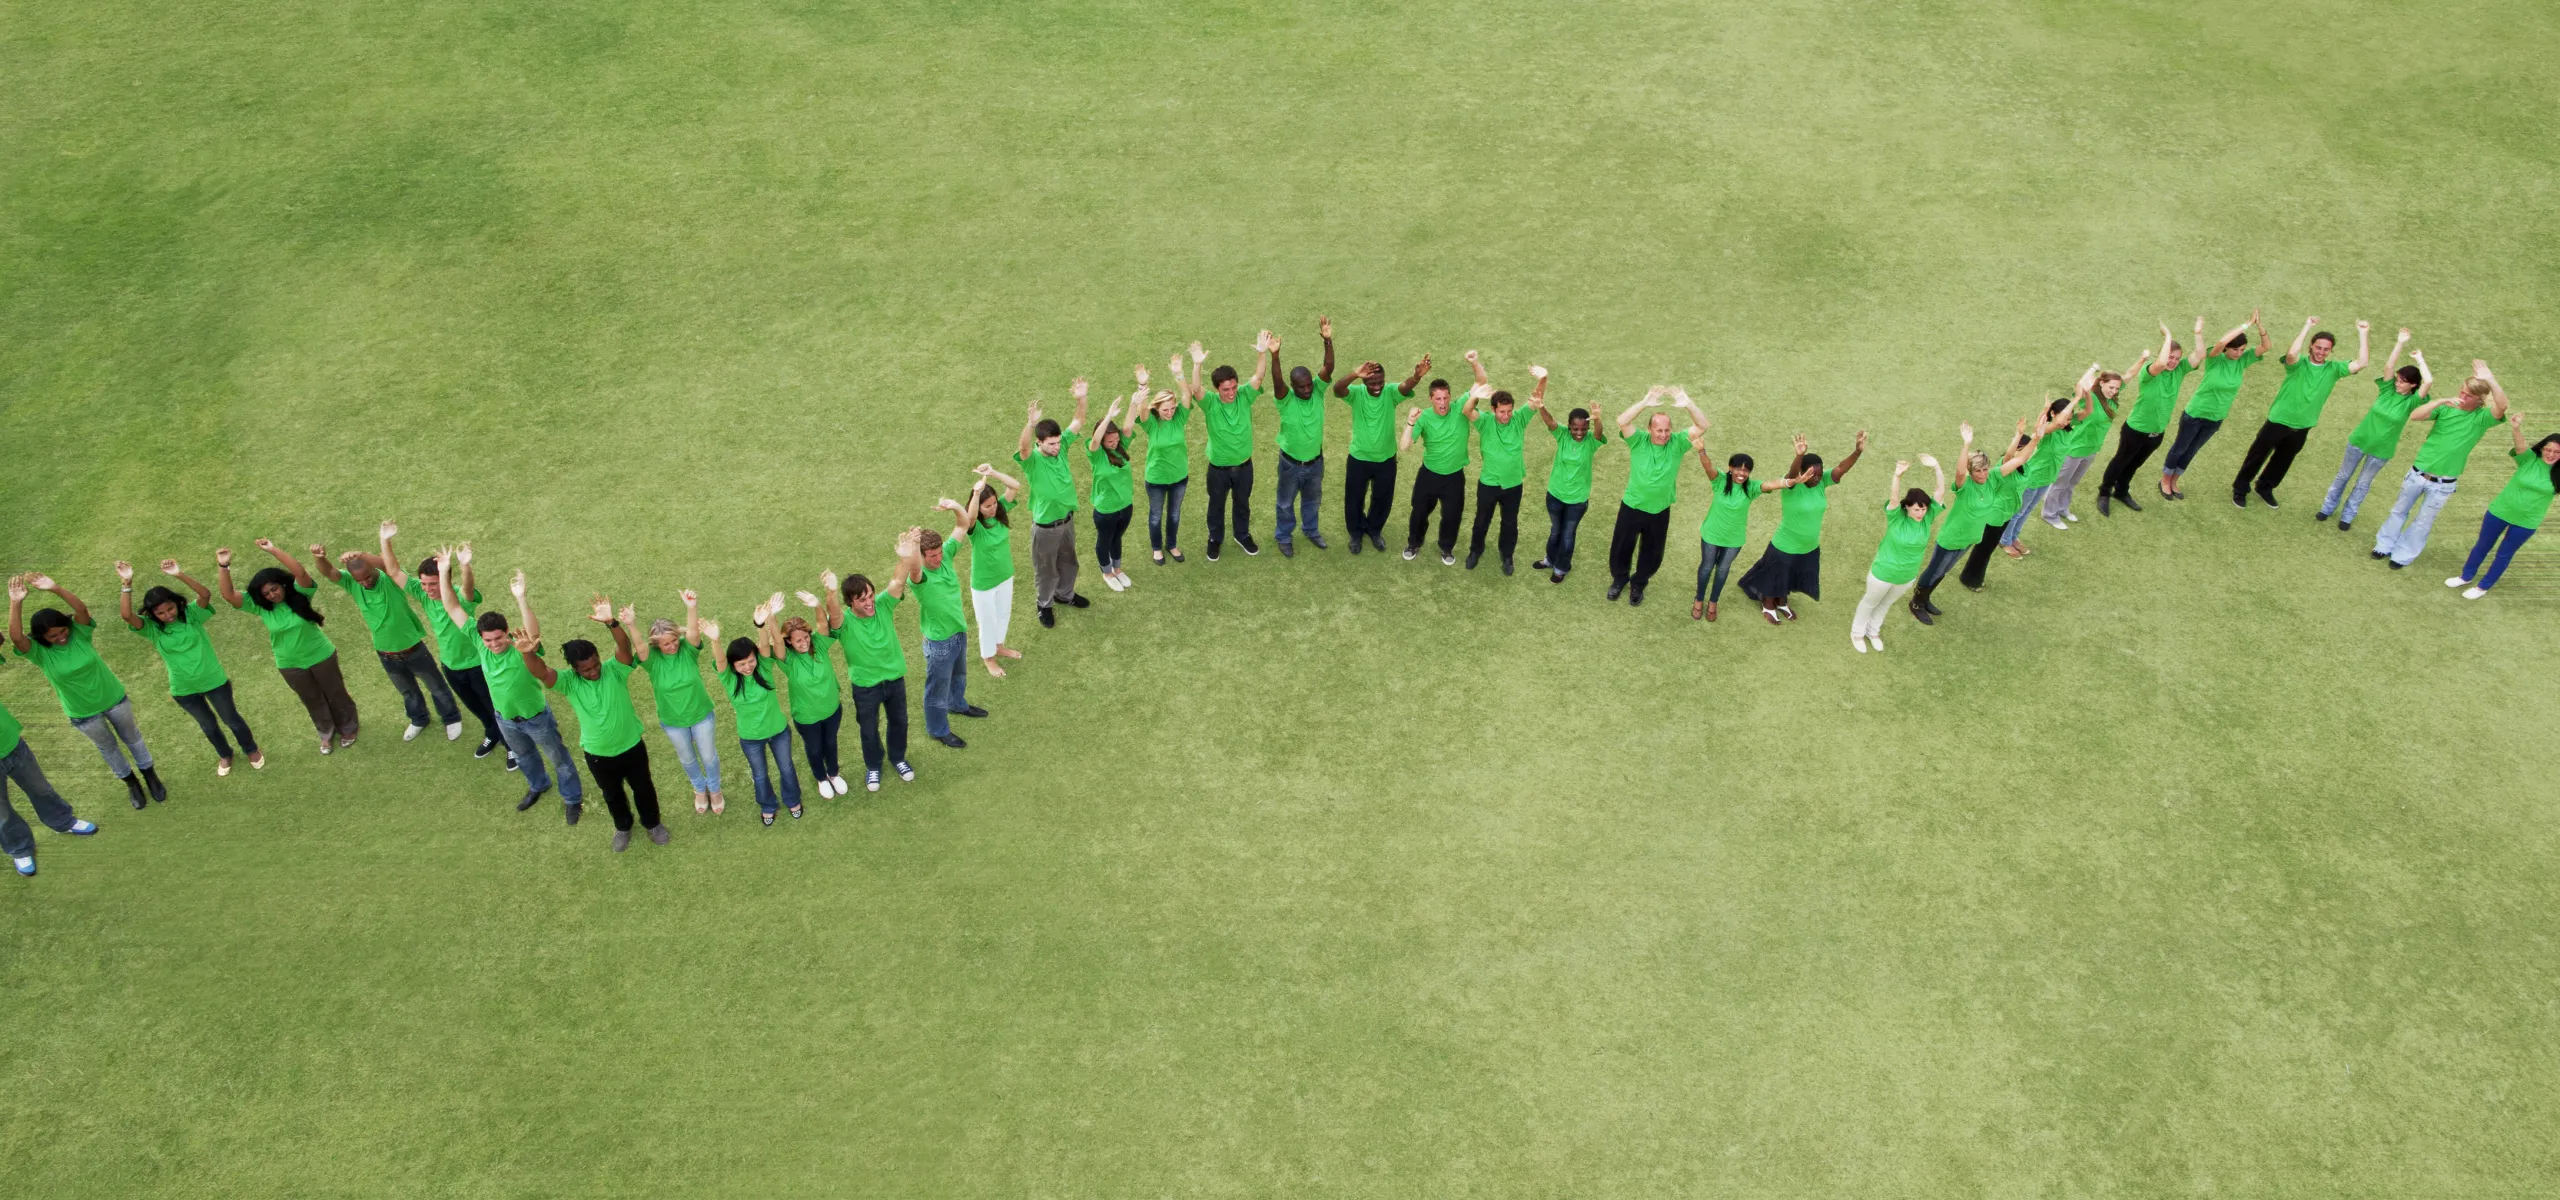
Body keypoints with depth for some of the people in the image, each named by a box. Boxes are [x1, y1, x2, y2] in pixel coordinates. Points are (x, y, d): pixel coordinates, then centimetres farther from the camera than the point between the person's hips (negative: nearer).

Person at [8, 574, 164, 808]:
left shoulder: (78, 633, -22)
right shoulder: (39, 651, -25)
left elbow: (82, 609, -42)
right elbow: (16, 637, -46)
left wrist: (55, 589, -57)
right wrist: (16, 603, -59)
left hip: (114, 698, 0)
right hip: (83, 713, 0)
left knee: (131, 737, 23)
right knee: (107, 747, 23)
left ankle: (150, 775, 46)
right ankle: (131, 783, 46)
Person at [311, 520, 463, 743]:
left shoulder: (391, 580, -28)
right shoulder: (352, 583, -15)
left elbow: (392, 567, -50)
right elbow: (328, 572, -29)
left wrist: (385, 541, -68)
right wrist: (318, 557, -52)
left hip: (413, 649, -4)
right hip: (386, 655, 4)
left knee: (437, 687, 18)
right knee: (408, 691, 29)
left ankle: (451, 719, 42)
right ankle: (418, 720, 54)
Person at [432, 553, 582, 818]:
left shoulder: (522, 647, -36)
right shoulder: (480, 641, -22)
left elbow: (535, 634, -60)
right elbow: (453, 609, -21)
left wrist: (521, 599, -73)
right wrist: (444, 573, -32)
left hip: (536, 718, -5)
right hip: (505, 719, 5)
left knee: (558, 759, 18)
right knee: (524, 756, 32)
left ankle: (572, 798, 42)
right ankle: (538, 785, 59)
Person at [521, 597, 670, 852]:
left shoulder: (615, 670, -22)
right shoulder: (569, 683, -20)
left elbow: (625, 647, -41)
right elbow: (540, 672, -38)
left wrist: (611, 623, -62)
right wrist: (529, 653, -62)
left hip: (631, 746, -1)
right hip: (598, 754, 1)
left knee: (643, 788, 22)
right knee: (612, 794, 25)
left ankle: (652, 823, 49)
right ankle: (623, 827, 53)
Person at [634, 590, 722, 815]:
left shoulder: (687, 649, -24)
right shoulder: (652, 658, -24)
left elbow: (693, 632, -46)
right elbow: (639, 647, -46)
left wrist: (692, 608, -68)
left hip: (701, 715, -1)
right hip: (672, 721, 1)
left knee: (709, 756, 19)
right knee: (687, 759, 25)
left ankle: (715, 790, 48)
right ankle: (700, 790, 53)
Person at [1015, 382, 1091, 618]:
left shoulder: (1061, 447, -12)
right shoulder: (1032, 459, -27)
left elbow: (1078, 422, -16)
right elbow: (1024, 447, -50)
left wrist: (1080, 400, -36)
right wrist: (1032, 423, -69)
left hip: (1067, 519, 5)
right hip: (1045, 526, -5)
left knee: (1067, 561, 27)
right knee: (1045, 568, 16)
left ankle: (1065, 594, 52)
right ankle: (1044, 605, 39)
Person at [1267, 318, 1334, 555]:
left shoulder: (1318, 391, -17)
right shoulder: (1285, 399, -25)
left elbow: (1328, 368, -32)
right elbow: (1277, 382, -45)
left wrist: (1328, 341, -48)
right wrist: (1274, 356, -63)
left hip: (1315, 461, 3)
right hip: (1291, 463, -3)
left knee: (1312, 500, 25)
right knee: (1287, 503, 19)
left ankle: (1311, 531, 50)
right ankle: (1283, 537, 41)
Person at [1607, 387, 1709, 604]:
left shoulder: (1677, 444, -12)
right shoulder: (1638, 441, -15)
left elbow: (1702, 427, -24)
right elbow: (1622, 421, -32)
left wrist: (1688, 405, -41)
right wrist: (1645, 403, -42)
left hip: (1659, 511, 1)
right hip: (1632, 507, -1)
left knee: (1652, 553, 17)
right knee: (1621, 547, 17)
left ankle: (1638, 583, 42)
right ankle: (1619, 579, 44)